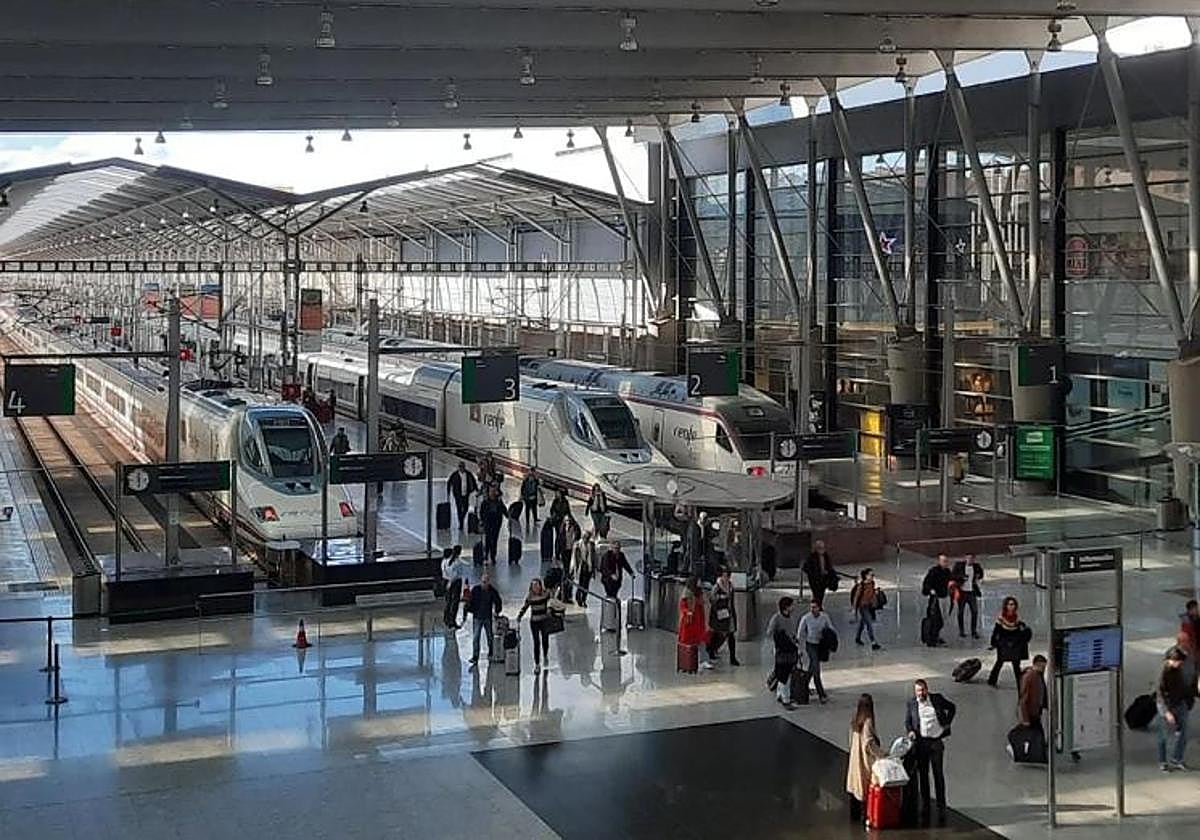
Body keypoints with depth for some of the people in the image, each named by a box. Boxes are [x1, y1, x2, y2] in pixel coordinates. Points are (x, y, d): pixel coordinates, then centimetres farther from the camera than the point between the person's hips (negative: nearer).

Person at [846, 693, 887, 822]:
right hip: (866, 759, -8)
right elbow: (869, 743, -22)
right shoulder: (867, 721, -19)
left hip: (855, 758, 8)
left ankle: (855, 814, 21)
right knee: (866, 786, 0)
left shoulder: (855, 720, 5)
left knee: (855, 786, 14)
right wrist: (882, 753, -19)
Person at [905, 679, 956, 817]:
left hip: (937, 740, -1)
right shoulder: (911, 704, 3)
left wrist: (947, 723, 8)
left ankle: (941, 805, 10)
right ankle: (924, 804, 13)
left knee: (938, 773, 1)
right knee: (922, 774, 5)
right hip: (921, 742, 1)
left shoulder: (937, 699, 3)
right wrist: (910, 731, -14)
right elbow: (907, 721, 6)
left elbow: (951, 707, 17)